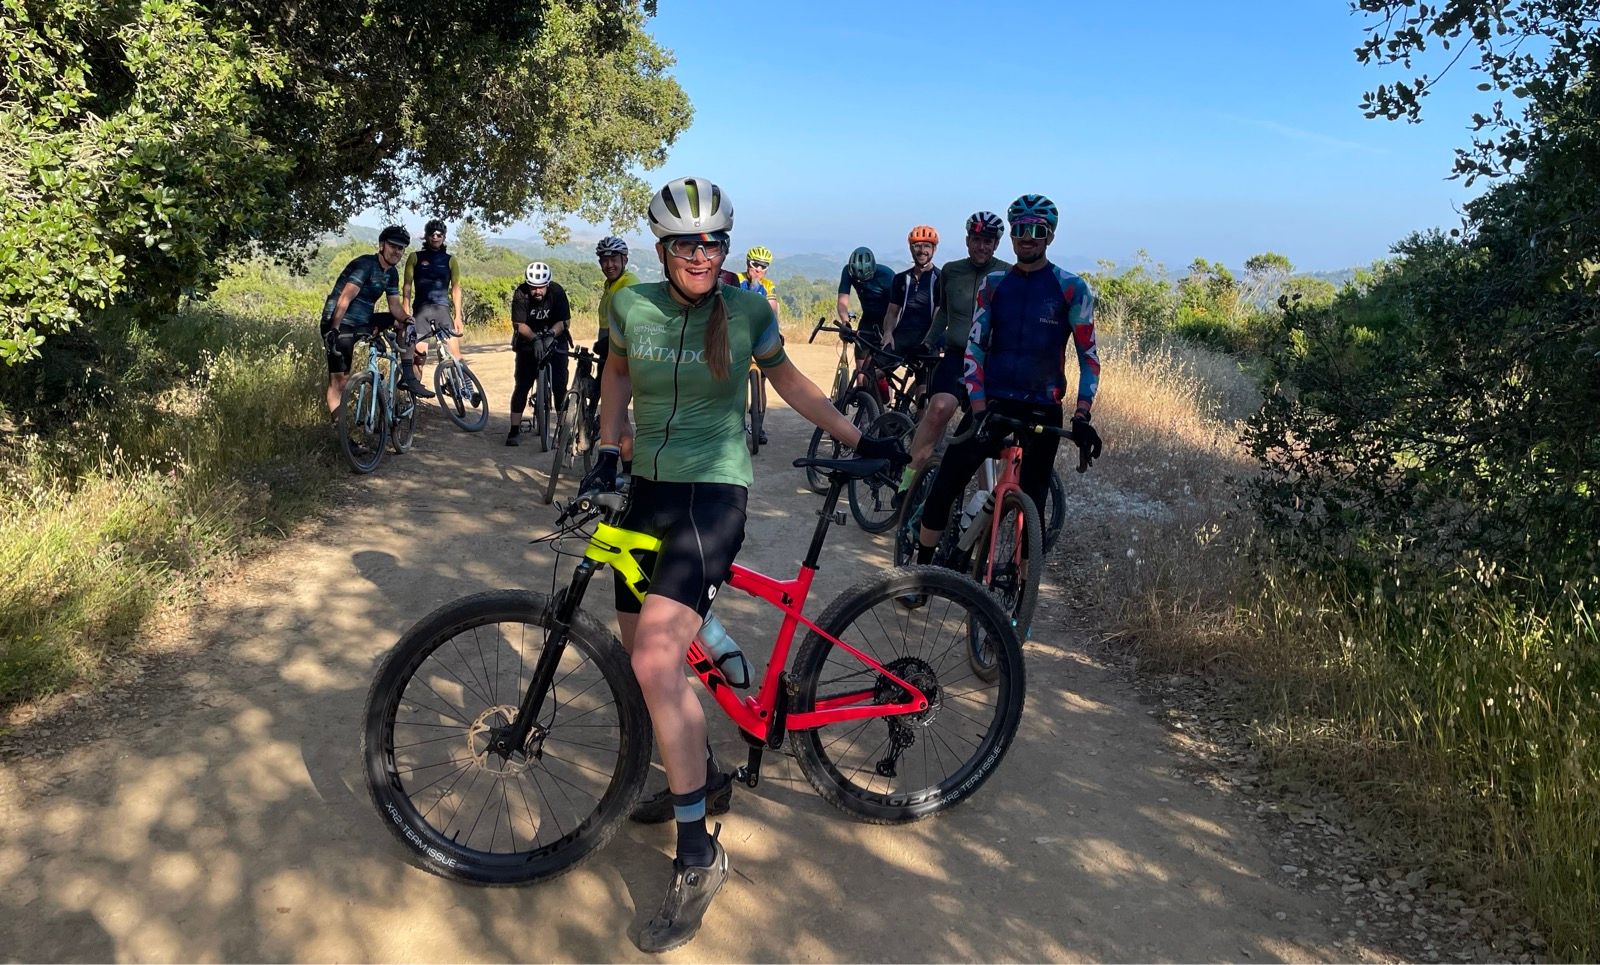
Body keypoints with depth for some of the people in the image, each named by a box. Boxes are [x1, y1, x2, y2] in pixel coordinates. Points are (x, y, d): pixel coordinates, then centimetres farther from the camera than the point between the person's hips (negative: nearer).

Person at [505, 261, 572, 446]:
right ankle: (514, 430, 0)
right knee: (522, 385, -5)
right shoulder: (520, 294, -18)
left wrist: (551, 334, -37)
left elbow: (566, 321, -19)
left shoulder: (557, 292, -17)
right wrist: (536, 338, -40)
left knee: (559, 385, -9)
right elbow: (519, 325, -23)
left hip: (555, 341, 0)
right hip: (528, 343, 0)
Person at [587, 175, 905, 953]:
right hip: (647, 490, 5)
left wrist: (859, 439, 10)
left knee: (656, 660, -21)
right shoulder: (631, 305, 1)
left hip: (713, 493, -5)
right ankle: (703, 775, 38)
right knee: (643, 660, 12)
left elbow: (787, 380, 10)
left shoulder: (748, 310, -5)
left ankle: (698, 852, -10)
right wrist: (606, 453, 9)